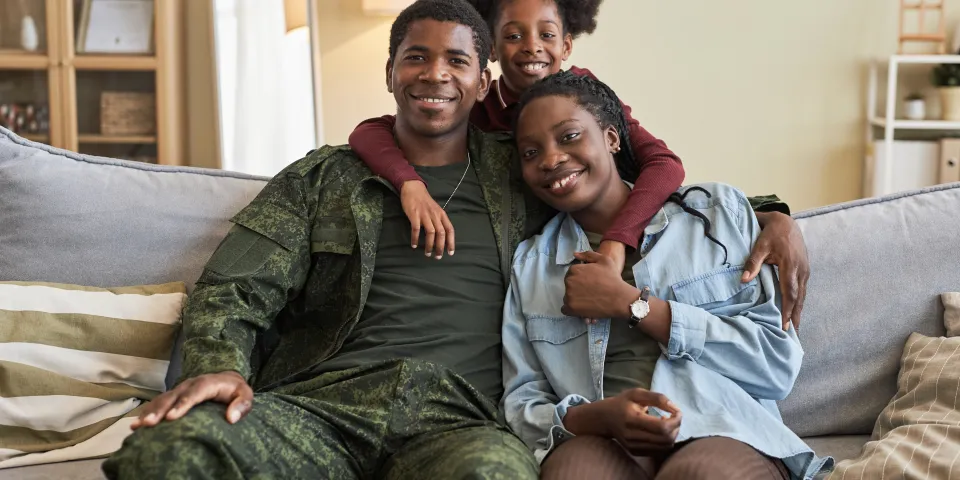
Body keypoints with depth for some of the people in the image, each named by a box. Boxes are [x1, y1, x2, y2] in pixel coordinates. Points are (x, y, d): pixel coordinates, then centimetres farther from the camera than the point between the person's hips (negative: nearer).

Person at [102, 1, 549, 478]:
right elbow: (235, 289, 9)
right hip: (318, 404, 1)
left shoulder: (516, 178, 20)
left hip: (455, 420, 0)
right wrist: (220, 366, -11)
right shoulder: (322, 178, 19)